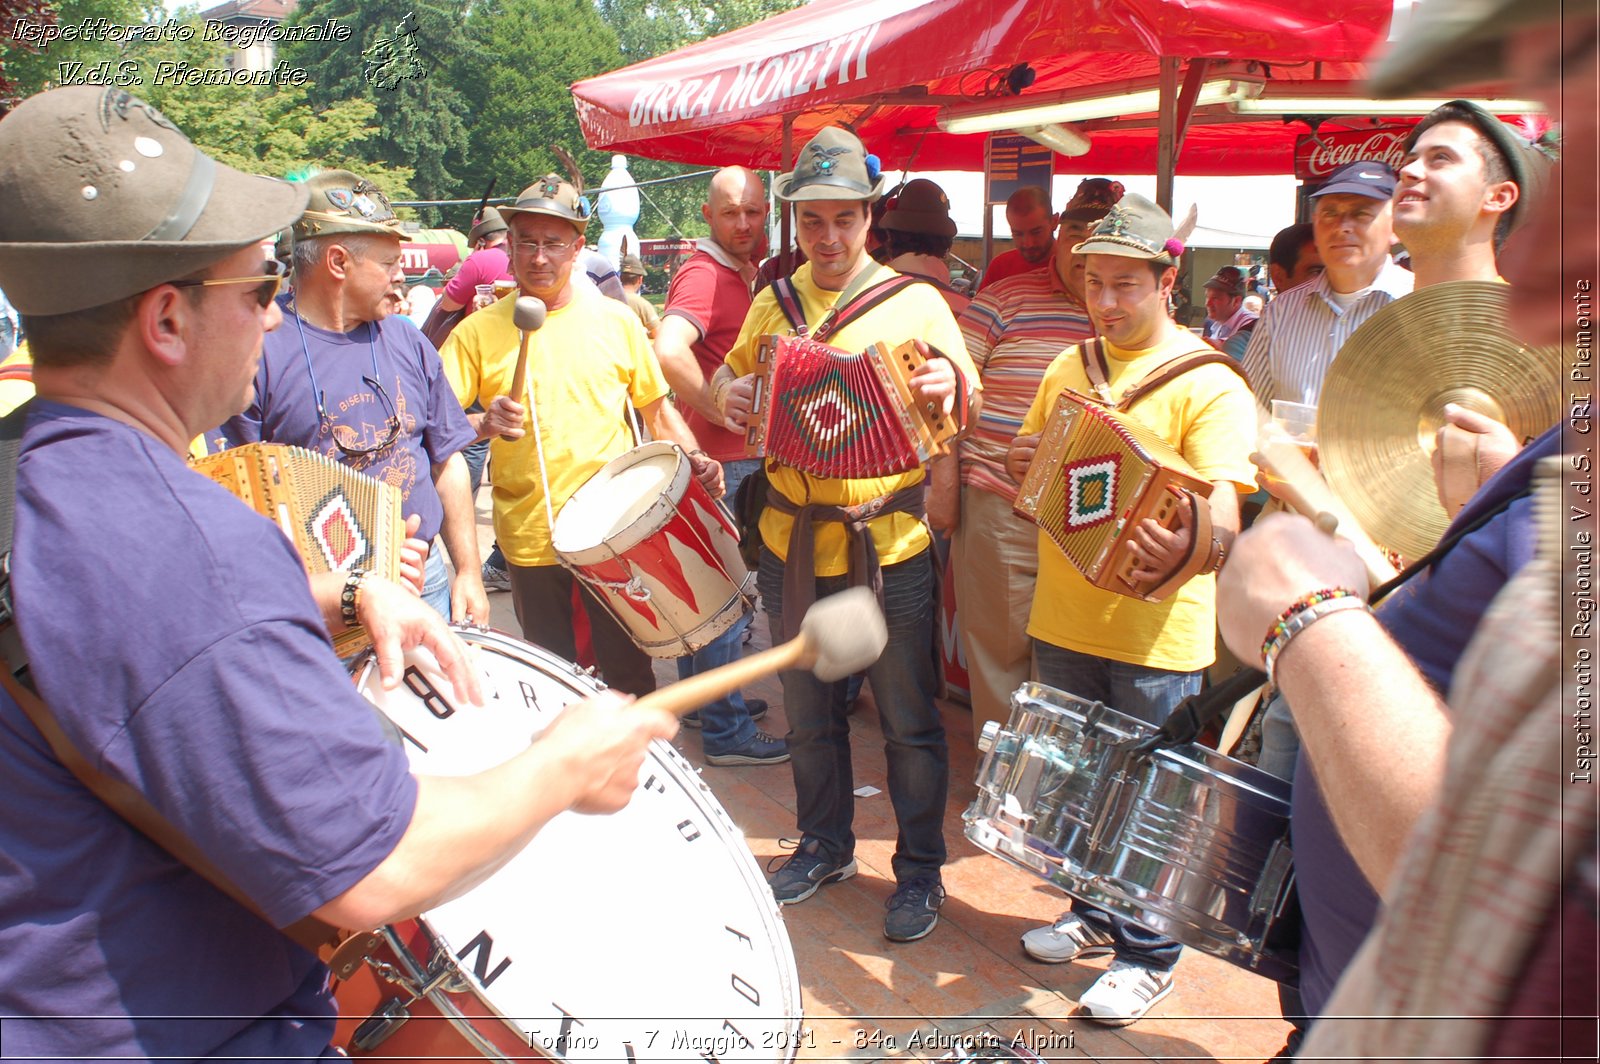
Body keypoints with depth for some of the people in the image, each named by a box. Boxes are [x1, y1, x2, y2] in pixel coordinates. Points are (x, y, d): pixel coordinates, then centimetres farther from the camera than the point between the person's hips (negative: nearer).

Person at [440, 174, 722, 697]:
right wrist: (482, 424, -25)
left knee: (628, 675, 8)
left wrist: (695, 457, -6)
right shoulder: (479, 331, -1)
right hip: (530, 537, 0)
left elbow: (655, 406, 10)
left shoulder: (615, 320, 3)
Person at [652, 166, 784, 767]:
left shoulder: (742, 275, 14)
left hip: (738, 457, 10)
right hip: (721, 463, -10)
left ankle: (700, 697, 33)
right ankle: (727, 733, 8)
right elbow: (668, 351, -34)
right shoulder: (704, 275, -17)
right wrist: (723, 412, -25)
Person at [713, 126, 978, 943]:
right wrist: (724, 394, -4)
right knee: (809, 713, 17)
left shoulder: (915, 303, -4)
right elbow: (731, 376, 19)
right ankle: (825, 846, 37)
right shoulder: (773, 304, 7)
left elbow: (966, 400, -1)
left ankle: (920, 871, 23)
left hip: (889, 544, -4)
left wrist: (948, 387, -24)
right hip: (792, 541, 4)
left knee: (908, 720, 6)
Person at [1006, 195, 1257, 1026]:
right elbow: (1031, 480, 16)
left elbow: (1224, 516, -21)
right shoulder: (1069, 367, 9)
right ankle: (1093, 914, 40)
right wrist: (1022, 470, -8)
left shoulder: (1209, 386, -11)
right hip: (1064, 619, 6)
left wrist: (1184, 549, -43)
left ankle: (1147, 955, 25)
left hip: (1156, 632, -6)